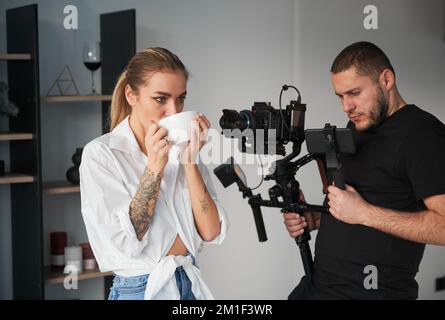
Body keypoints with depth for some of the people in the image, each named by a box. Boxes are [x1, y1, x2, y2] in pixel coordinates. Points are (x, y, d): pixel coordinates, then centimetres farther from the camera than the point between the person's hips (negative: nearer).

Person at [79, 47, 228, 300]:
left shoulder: (181, 146, 0)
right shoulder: (100, 153, -13)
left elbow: (212, 233, -8)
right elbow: (124, 244, -20)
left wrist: (189, 161, -16)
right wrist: (154, 166, -22)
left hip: (191, 285, 5)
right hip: (139, 290, -4)